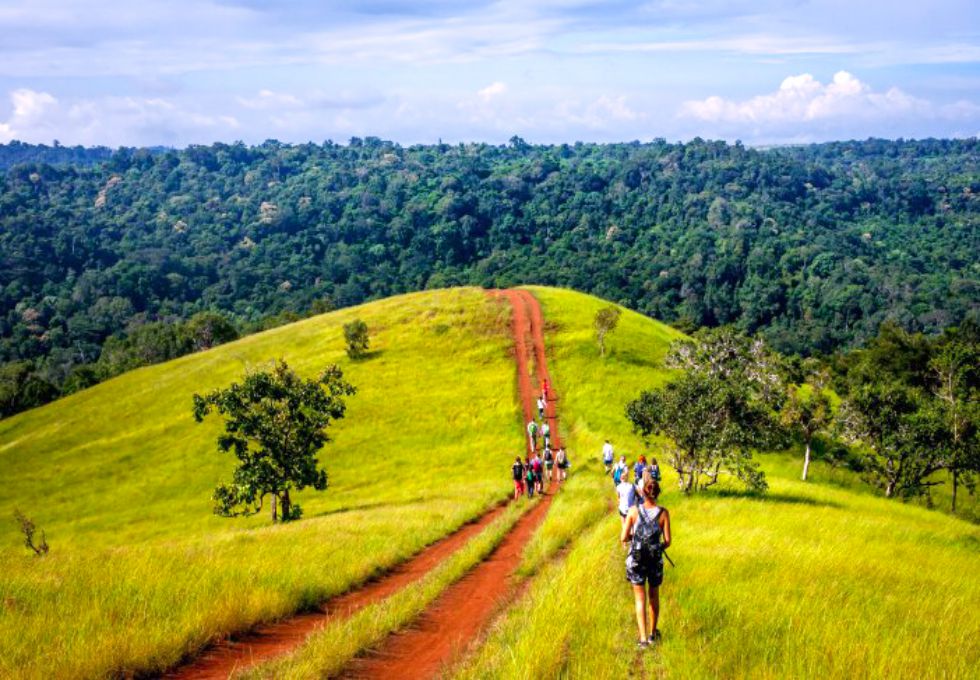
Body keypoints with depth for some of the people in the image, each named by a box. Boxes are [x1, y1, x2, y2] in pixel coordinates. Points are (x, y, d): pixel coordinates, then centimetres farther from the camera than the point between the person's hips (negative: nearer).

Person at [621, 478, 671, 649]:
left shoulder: (633, 511, -11)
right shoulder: (663, 513, -10)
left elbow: (623, 538, -9)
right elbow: (667, 541, -7)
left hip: (636, 560, -1)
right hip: (655, 559, 1)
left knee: (640, 599, 8)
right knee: (654, 596, 21)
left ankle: (643, 638, 2)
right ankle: (653, 633, 35)